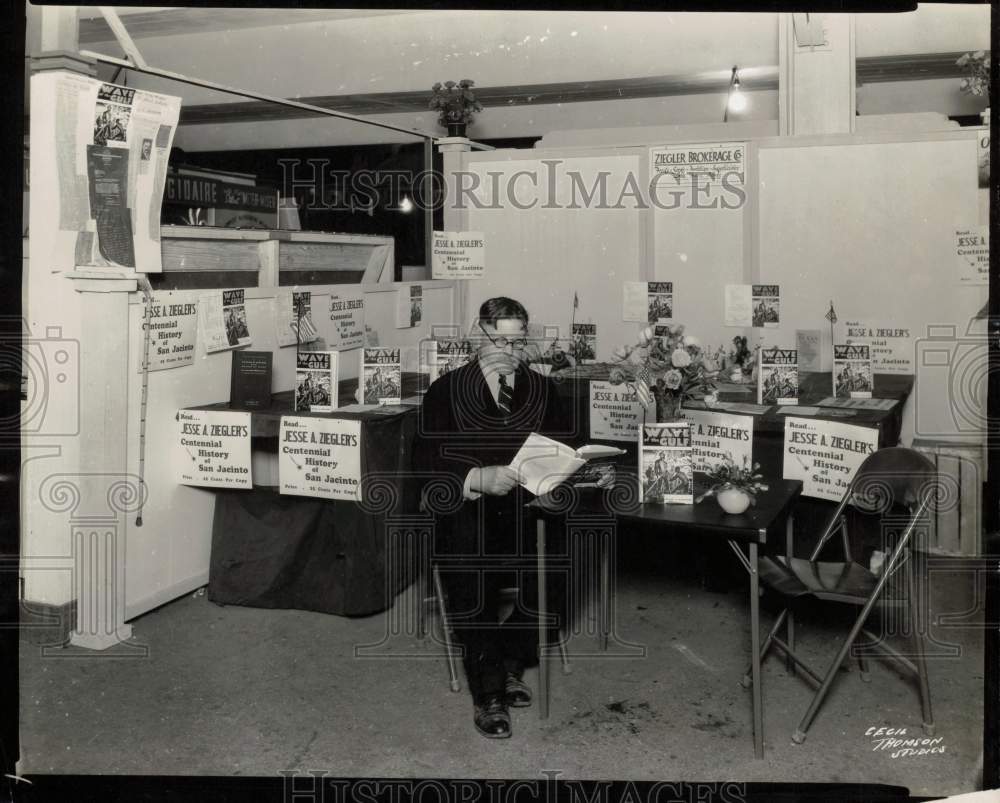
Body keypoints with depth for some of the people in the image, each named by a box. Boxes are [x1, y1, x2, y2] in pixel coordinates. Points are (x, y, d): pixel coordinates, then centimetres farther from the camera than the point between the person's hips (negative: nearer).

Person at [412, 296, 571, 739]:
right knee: (470, 580, -25)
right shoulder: (445, 390, 6)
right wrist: (480, 478, -19)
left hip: (528, 511, 2)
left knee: (553, 569, -20)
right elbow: (426, 464, -4)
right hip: (465, 514, -2)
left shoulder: (544, 390, 14)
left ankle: (510, 661, 7)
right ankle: (488, 691, -5)